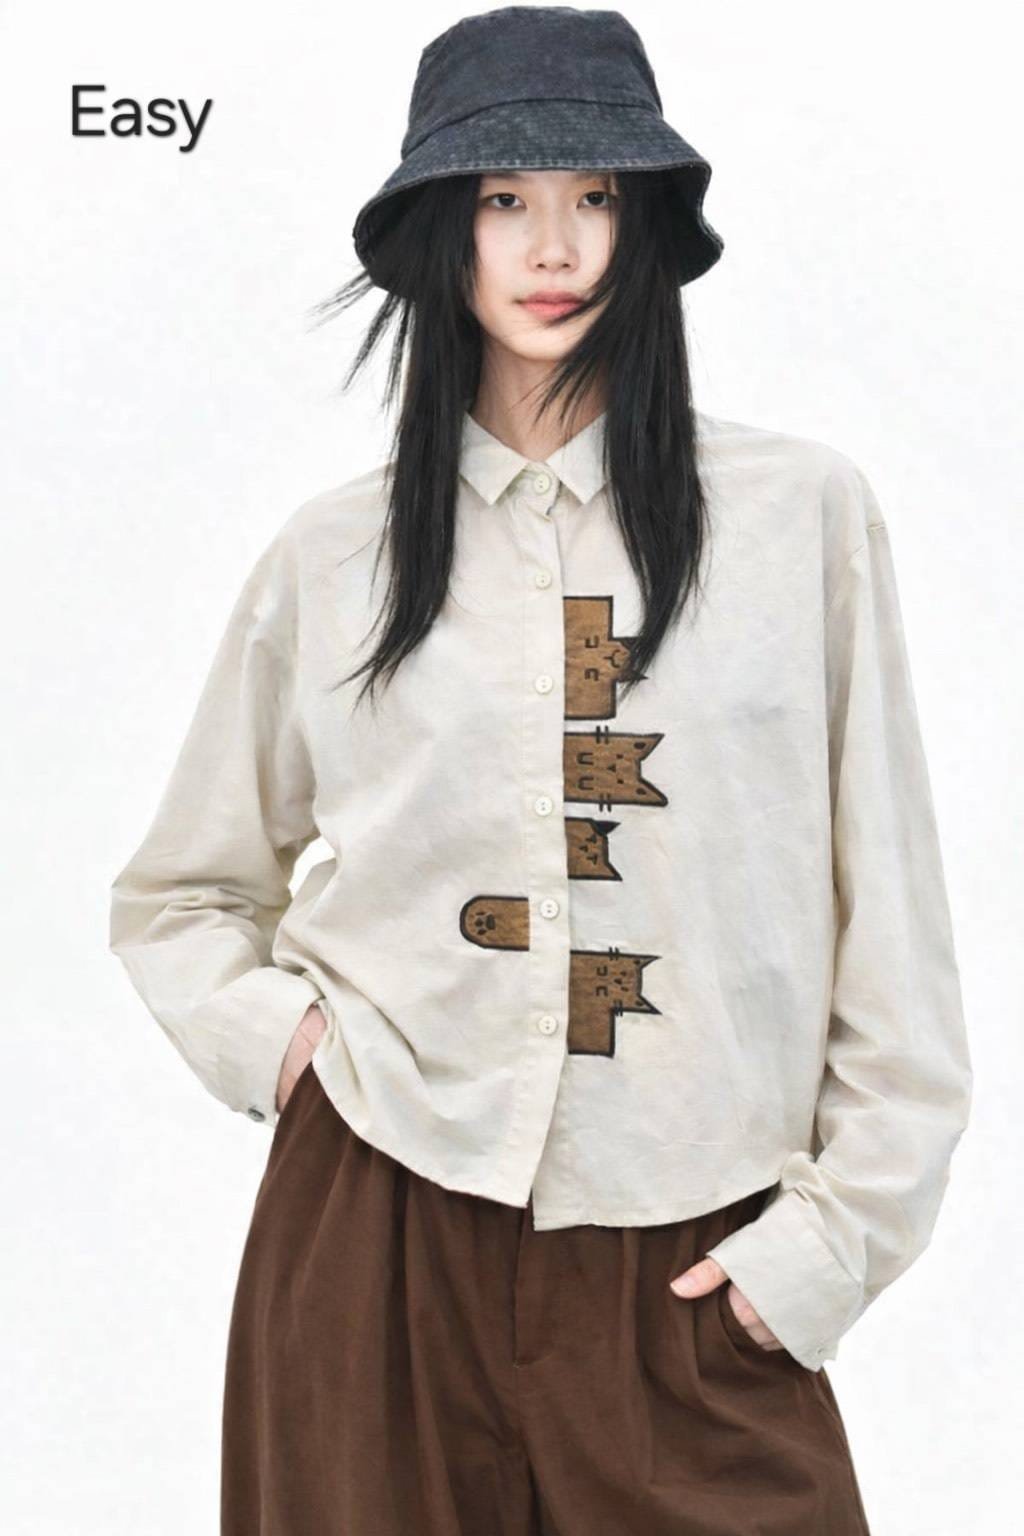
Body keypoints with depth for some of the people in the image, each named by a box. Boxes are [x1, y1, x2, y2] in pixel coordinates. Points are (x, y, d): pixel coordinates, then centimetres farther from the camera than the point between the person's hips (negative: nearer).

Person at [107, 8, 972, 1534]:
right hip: (379, 1238, 1)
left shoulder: (805, 513, -2)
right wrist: (273, 1032, -2)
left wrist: (836, 1228, -3)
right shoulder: (334, 552, 2)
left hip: (692, 1274, -1)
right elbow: (175, 899, 14)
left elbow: (886, 900, 0)